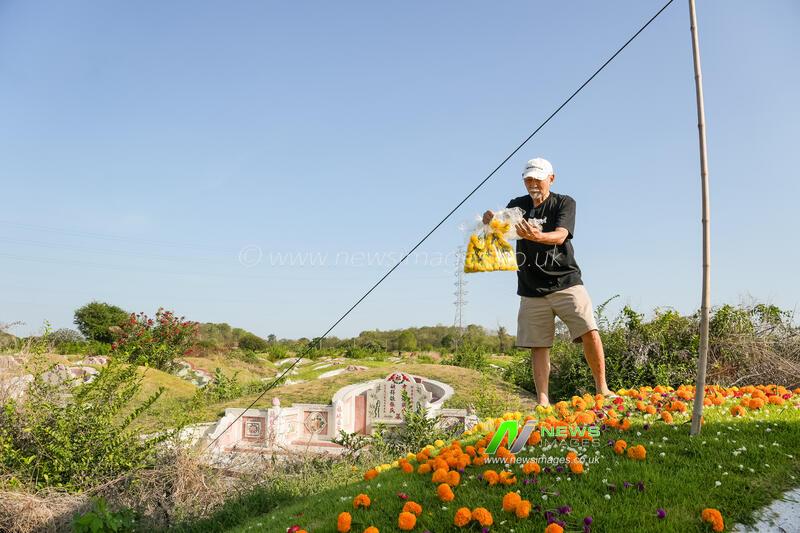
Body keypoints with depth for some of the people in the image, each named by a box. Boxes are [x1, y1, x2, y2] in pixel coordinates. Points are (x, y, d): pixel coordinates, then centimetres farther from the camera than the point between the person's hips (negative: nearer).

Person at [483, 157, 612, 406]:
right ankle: (543, 401, 5)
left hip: (565, 282, -2)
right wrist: (491, 221, -25)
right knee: (538, 346, 0)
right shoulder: (517, 205, 11)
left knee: (590, 332, -14)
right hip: (532, 289, 2)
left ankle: (602, 389, 1)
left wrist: (536, 236, -36)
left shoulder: (564, 203, 2)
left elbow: (560, 236, -15)